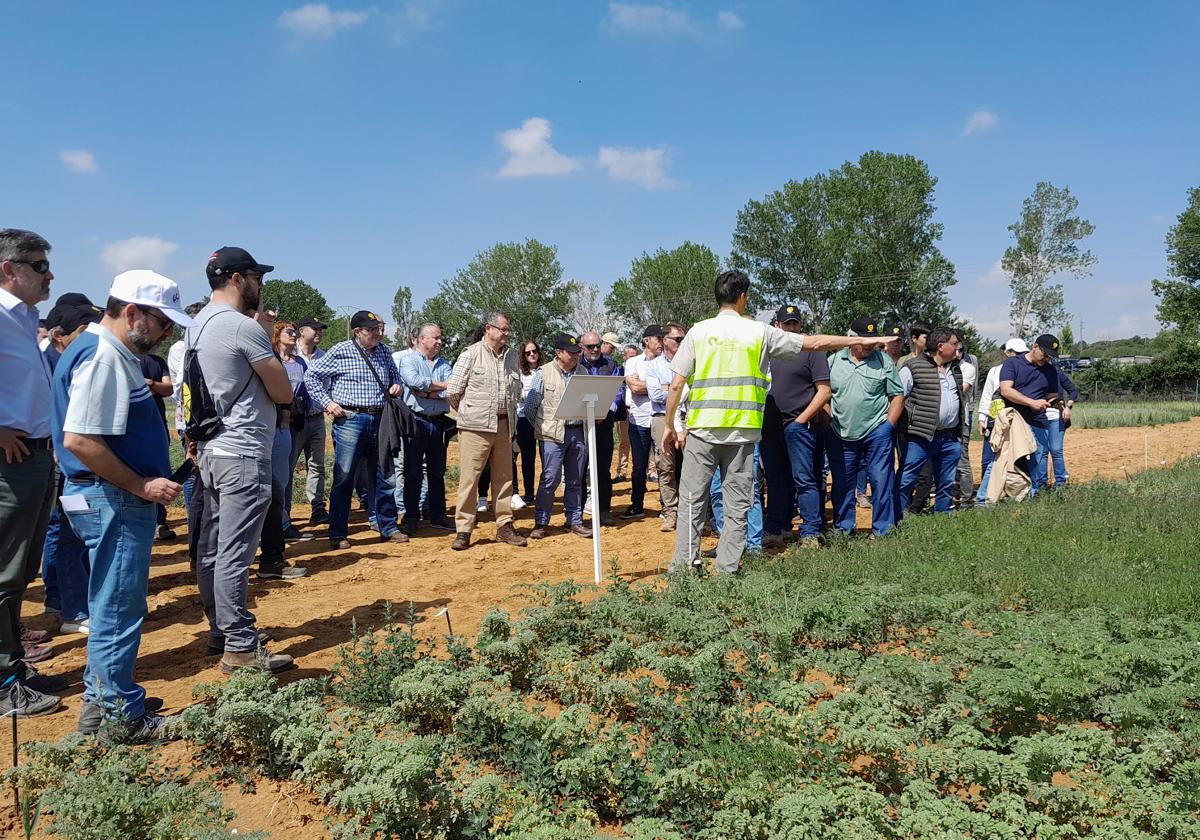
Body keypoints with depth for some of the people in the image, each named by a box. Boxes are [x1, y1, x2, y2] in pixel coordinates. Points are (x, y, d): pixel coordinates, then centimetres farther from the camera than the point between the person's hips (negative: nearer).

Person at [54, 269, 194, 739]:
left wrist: (144, 484, 18)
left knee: (113, 606, 19)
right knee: (119, 609, -1)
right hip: (113, 501, -11)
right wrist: (140, 485, -19)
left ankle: (101, 701, 31)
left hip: (121, 500, 11)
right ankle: (121, 716, 10)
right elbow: (80, 440, -26)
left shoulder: (113, 353, 14)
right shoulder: (102, 357, -18)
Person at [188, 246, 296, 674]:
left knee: (212, 549, 14)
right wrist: (269, 349, 5)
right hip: (243, 454, -10)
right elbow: (284, 393, -10)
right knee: (234, 554, -6)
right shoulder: (244, 328, -16)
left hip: (211, 450, 10)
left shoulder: (196, 326, 13)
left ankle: (220, 631, 25)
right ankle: (240, 648, 0)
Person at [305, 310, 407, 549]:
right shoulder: (341, 351, -5)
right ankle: (338, 534, 7)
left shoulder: (384, 351, 10)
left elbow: (395, 374, 26)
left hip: (379, 420, 5)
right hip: (350, 420, -5)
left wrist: (396, 386, 4)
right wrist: (326, 402, -6)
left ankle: (388, 528, 20)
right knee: (344, 478, -1)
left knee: (384, 478, 10)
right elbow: (311, 376, 1)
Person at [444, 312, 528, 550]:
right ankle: (463, 530, 3)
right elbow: (453, 391, -3)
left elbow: (517, 389, 19)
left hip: (504, 425, 5)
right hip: (476, 427, -5)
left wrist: (508, 412, 13)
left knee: (504, 477, 10)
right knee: (469, 478, -3)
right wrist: (468, 412, 8)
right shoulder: (471, 354, -5)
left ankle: (504, 526, 20)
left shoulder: (511, 355, 11)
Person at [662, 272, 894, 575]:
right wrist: (862, 341, 20)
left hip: (701, 428, 0)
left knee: (692, 500, 5)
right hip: (742, 432, 0)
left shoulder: (698, 331, 4)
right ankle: (728, 569, 9)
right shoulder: (759, 332, 4)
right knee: (737, 504, 8)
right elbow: (814, 343, 9)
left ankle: (684, 565, 6)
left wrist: (669, 425, 10)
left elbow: (676, 385, 0)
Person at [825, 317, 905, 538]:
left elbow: (897, 395, 3)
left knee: (882, 482, 0)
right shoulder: (834, 361, 4)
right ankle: (843, 530, 21)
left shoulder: (883, 360, 1)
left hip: (876, 434, -1)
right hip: (840, 435, 2)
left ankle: (883, 532, 10)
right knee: (842, 484, 9)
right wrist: (828, 421, 0)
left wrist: (888, 425, -4)